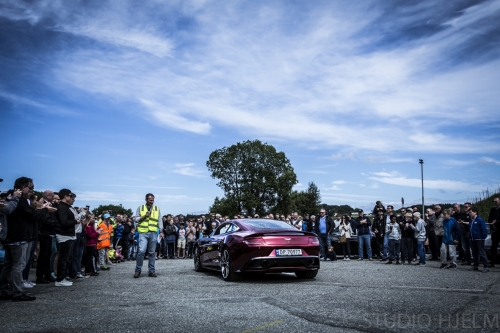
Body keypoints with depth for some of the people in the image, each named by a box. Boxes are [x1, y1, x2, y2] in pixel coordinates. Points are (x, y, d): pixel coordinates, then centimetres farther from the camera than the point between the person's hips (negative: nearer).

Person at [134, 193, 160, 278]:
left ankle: (151, 271, 13)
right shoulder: (140, 208, 7)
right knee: (141, 251, -13)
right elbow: (136, 220, 3)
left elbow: (159, 221, 12)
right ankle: (138, 270, 0)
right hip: (143, 233, -2)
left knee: (152, 252, 6)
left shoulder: (157, 209, 12)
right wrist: (145, 216, -10)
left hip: (153, 233, 2)